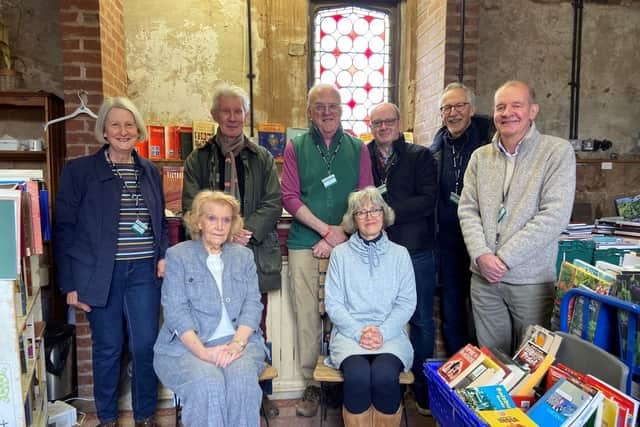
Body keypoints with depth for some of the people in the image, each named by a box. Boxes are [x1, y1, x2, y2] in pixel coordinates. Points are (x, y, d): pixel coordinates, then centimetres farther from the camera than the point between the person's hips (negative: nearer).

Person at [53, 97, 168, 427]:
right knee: (107, 348, 9)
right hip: (100, 274, -2)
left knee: (145, 346, 4)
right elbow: (64, 228, -1)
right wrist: (70, 284, -4)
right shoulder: (79, 170, -1)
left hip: (144, 272, 3)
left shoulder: (150, 171, 10)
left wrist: (163, 256, 1)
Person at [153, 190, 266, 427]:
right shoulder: (178, 255, 7)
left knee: (243, 380, -30)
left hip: (237, 340, 2)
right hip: (186, 345, -2)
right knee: (208, 384, -32)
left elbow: (253, 304, 5)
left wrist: (237, 343, -14)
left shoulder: (244, 255, 15)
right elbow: (175, 311, -4)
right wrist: (202, 351, -18)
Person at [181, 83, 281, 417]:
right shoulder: (198, 159, 9)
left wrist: (246, 231, -13)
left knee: (255, 324, 8)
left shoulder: (262, 158, 10)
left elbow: (273, 203, 2)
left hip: (255, 253, 1)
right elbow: (191, 206, -1)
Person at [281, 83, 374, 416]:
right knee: (307, 315, 1)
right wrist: (327, 230, -8)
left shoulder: (357, 148, 9)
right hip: (304, 243, 0)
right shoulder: (295, 148, 7)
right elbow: (289, 197, 0)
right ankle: (312, 385, 15)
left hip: (346, 243, 1)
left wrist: (339, 237, -6)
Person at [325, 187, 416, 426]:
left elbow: (407, 303, 4)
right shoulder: (340, 254, 9)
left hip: (390, 333, 1)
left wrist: (382, 332, -11)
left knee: (385, 375, -30)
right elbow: (333, 303, 3)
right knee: (357, 375, -30)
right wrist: (359, 332, -12)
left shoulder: (400, 254, 11)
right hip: (349, 332, 0)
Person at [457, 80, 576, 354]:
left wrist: (504, 258, -16)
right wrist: (481, 255, -11)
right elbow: (467, 209, 4)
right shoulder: (480, 157, 8)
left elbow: (555, 215, -14)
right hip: (484, 278, 3)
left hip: (532, 280, -3)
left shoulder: (558, 152, -5)